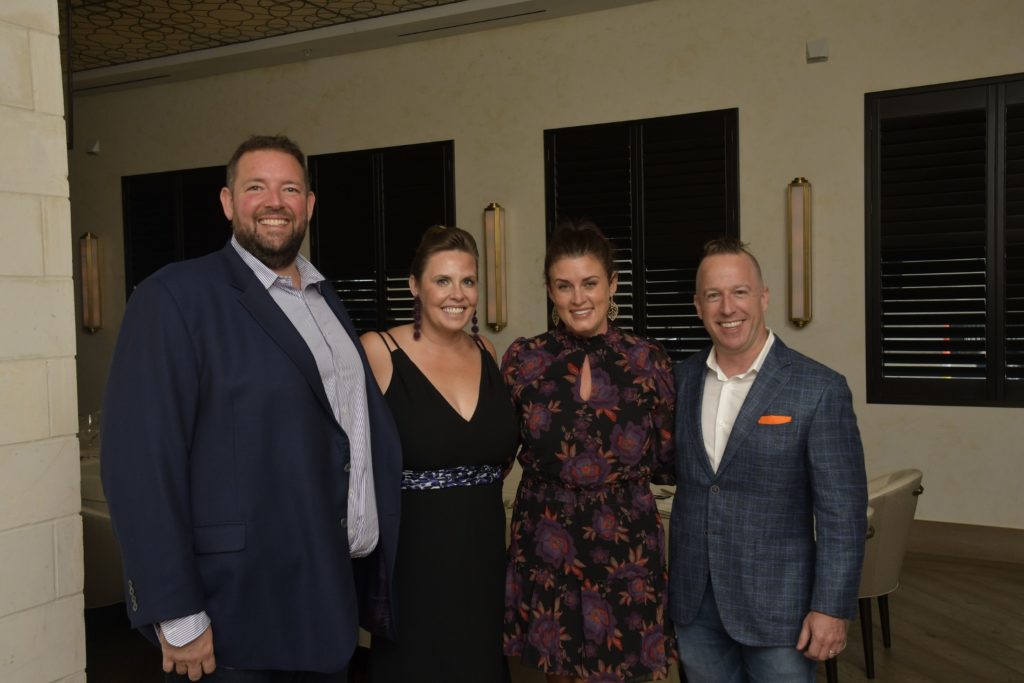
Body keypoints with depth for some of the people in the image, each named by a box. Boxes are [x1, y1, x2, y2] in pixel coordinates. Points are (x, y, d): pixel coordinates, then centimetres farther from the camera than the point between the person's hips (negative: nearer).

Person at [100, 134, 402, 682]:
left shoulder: (325, 302, 11)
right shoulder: (176, 297, -11)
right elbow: (140, 462, -17)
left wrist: (375, 580, 10)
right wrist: (176, 617, -19)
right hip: (231, 621, -6)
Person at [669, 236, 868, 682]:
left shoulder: (819, 389, -12)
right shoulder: (683, 378, 2)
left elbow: (842, 512, -11)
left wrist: (832, 608, -12)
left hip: (776, 604, -4)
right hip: (692, 600, 4)